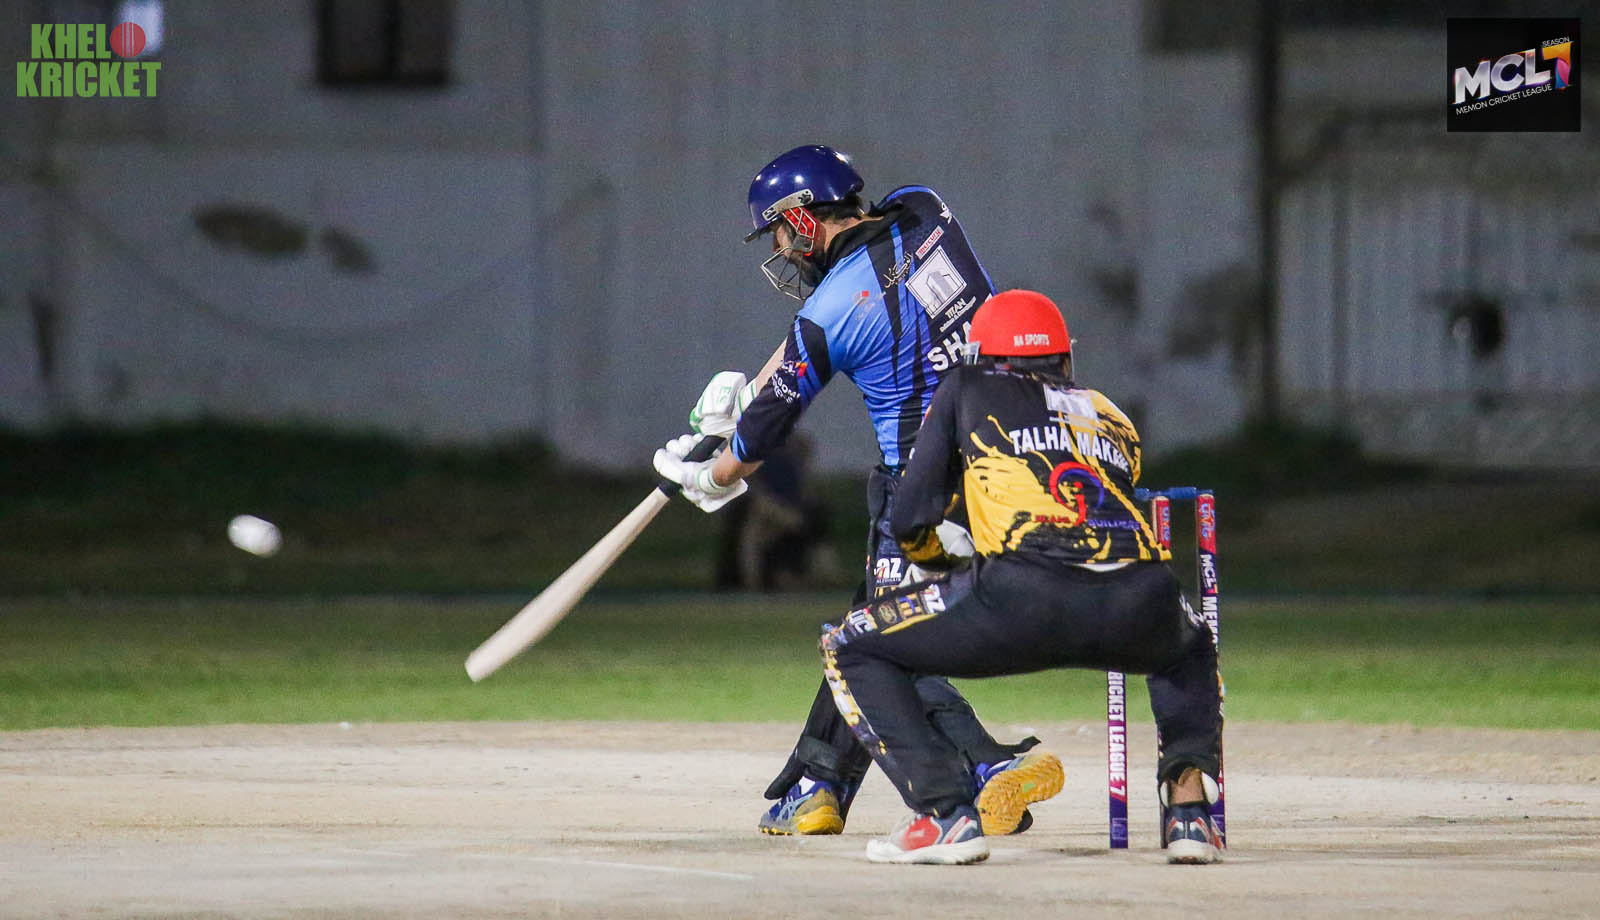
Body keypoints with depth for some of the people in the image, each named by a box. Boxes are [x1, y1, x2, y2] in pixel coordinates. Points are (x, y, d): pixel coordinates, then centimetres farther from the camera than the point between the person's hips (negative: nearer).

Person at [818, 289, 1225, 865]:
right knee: (1192, 650, 41)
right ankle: (1190, 808, 16)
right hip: (1142, 610, 4)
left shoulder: (968, 391, 25)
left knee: (850, 650, 16)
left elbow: (910, 523, 22)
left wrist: (938, 562, 46)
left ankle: (945, 816, 0)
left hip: (1023, 600, -4)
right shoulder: (1112, 417, 34)